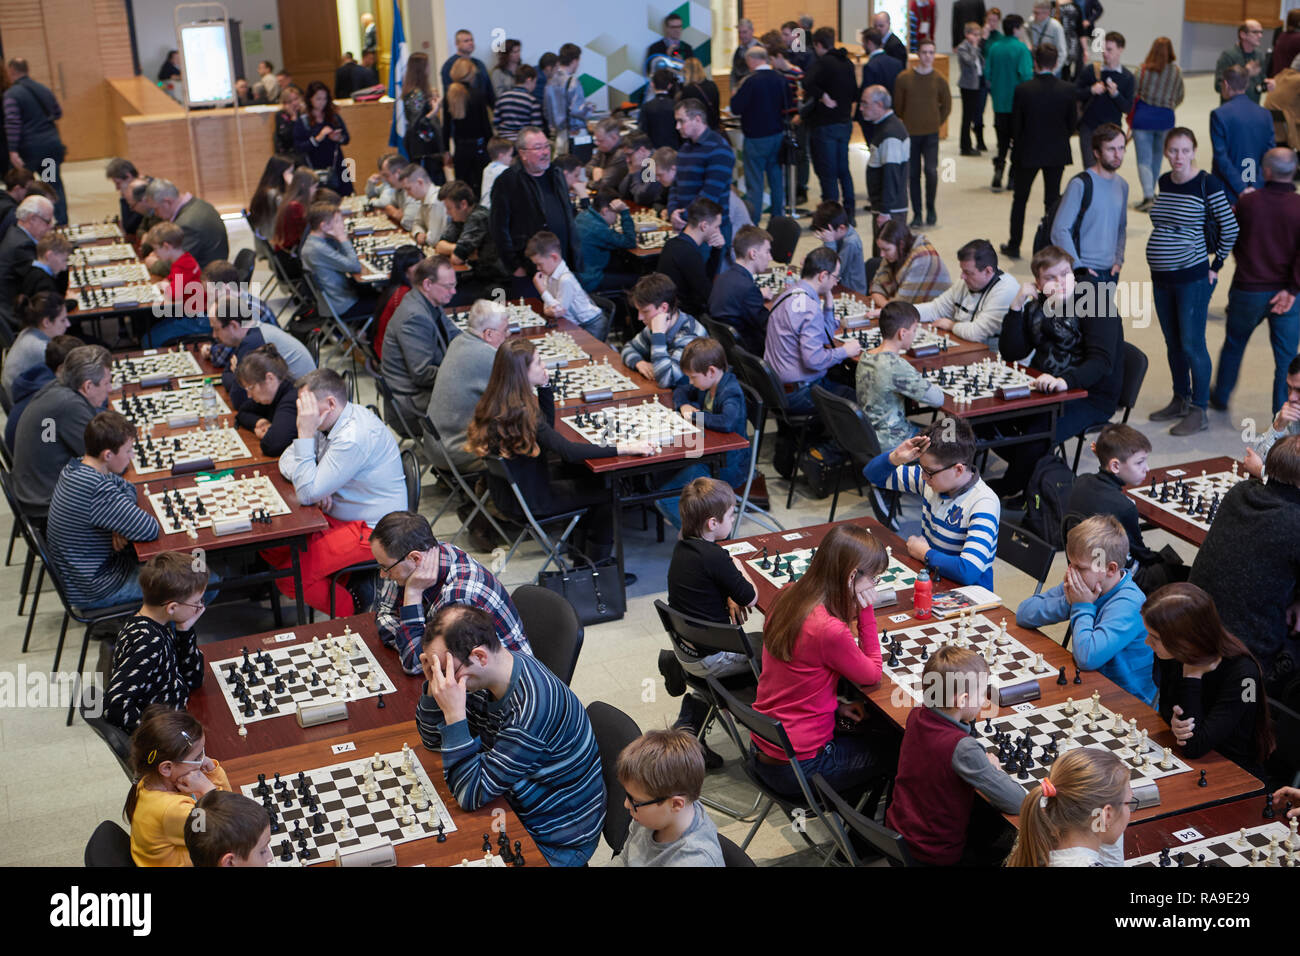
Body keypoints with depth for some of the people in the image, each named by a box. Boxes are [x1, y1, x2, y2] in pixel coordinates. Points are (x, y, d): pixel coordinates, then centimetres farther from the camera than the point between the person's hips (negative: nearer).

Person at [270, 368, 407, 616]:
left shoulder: (354, 437, -29)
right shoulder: (333, 419, 1)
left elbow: (308, 494, -27)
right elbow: (287, 460, 9)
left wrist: (305, 433, -29)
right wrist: (315, 486, -13)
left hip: (370, 530, -10)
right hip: (336, 514, 10)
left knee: (289, 578, -16)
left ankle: (355, 615, 5)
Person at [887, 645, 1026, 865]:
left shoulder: (916, 716, -10)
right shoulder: (963, 748, -32)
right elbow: (1017, 802, -28)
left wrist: (972, 715, -5)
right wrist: (994, 768, -10)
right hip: (936, 853, -7)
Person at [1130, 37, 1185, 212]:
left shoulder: (1144, 69, -9)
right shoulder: (1177, 71, -2)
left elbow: (1134, 94, -5)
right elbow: (1179, 97, 8)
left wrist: (1130, 118, 10)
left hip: (1143, 115, -2)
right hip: (1166, 118, 2)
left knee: (1144, 158, 0)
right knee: (1157, 156, 19)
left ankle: (1148, 196, -14)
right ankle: (1151, 193, 29)